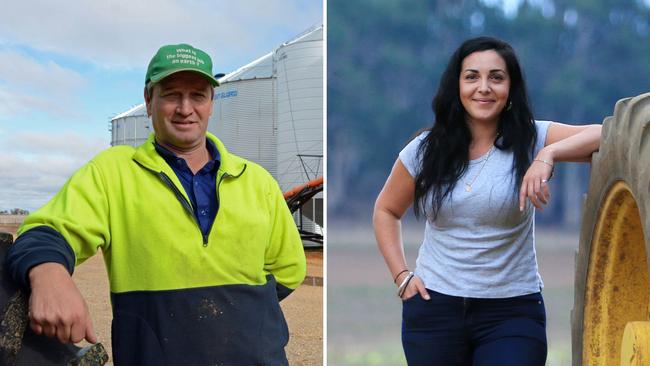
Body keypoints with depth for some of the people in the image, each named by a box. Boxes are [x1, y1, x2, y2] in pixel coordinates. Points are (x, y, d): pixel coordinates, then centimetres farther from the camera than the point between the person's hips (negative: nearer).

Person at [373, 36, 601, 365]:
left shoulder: (531, 139, -6)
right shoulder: (425, 150, 2)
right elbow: (386, 210, 16)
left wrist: (548, 154, -32)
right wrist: (401, 275, 5)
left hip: (512, 312, -2)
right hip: (433, 307, 2)